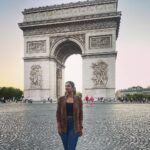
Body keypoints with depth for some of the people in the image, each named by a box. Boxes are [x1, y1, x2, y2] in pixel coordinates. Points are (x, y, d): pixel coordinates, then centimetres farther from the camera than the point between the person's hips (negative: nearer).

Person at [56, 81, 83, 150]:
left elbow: (80, 114, 1)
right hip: (64, 126, 2)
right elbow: (58, 113, 1)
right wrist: (58, 126, -5)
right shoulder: (61, 99, 0)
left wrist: (81, 127, -1)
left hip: (74, 126, -2)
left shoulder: (78, 99, -1)